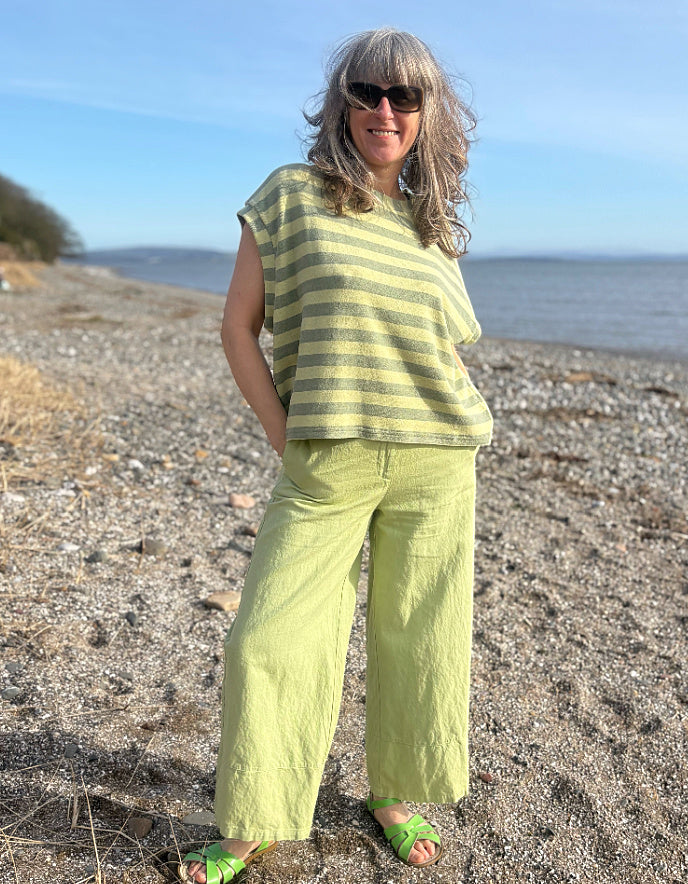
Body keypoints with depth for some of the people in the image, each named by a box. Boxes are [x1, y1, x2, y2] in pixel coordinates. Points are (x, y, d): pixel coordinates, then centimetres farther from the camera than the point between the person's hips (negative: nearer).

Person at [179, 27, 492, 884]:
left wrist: (447, 426, 8)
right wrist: (279, 429, -5)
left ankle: (397, 795, 35)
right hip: (323, 464, -2)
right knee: (269, 638, -1)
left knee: (416, 637, 11)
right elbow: (239, 325, 2)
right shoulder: (290, 196, 2)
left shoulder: (434, 226, 12)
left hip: (436, 466, 3)